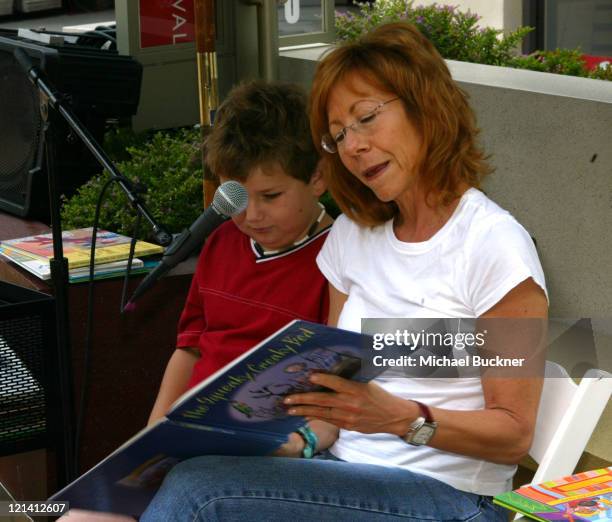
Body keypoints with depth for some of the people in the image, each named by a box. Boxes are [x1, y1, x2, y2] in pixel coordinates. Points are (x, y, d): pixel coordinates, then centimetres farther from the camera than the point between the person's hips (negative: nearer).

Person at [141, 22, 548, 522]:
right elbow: (338, 393, 14)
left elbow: (514, 433, -8)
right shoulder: (352, 234, 14)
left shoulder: (494, 244, -8)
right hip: (347, 477, 6)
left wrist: (402, 417, -23)